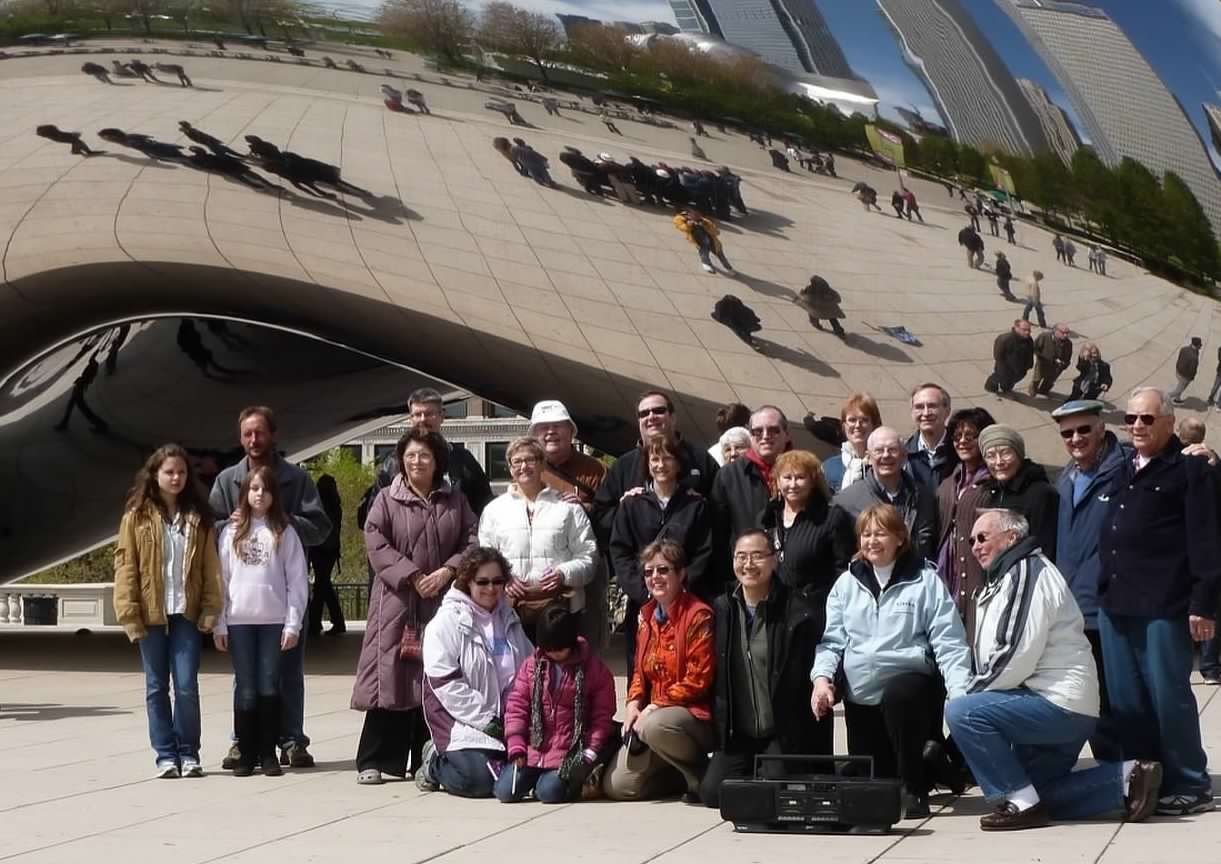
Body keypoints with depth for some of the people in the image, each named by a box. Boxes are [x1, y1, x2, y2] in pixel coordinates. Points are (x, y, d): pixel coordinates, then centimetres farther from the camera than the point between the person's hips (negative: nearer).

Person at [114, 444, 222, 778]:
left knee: (187, 685, -3)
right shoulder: (137, 516, 1)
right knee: (156, 687, 5)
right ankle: (165, 754, 12)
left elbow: (210, 567, 4)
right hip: (151, 614, 0)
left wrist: (211, 608, -5)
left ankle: (188, 753, 8)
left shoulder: (198, 517, 7)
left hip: (186, 613, 1)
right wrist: (130, 614, -9)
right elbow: (125, 566, -2)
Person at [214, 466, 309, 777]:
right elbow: (221, 579, 7)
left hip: (274, 620, -1)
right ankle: (246, 754, 8)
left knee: (269, 687, 1)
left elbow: (297, 580, 2)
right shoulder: (231, 532, 8)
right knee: (246, 690, 2)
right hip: (239, 621, 1)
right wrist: (218, 624, 2)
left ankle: (268, 752, 8)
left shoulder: (284, 532, 5)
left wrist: (293, 624, -4)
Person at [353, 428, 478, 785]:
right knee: (391, 676, -4)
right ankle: (374, 761, 1)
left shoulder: (455, 501, 12)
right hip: (397, 602, -2)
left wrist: (446, 572, -11)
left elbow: (472, 541, 5)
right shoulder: (386, 500, 5)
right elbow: (376, 544, -6)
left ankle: (428, 762, 11)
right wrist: (413, 577, -14)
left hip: (444, 603, 3)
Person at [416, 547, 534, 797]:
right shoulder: (447, 622, -7)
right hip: (462, 719, -7)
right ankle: (435, 763, 8)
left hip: (505, 718, 7)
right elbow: (444, 684, -14)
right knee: (479, 779, -27)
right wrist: (486, 720, -16)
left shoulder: (509, 619, 15)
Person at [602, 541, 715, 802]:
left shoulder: (698, 615, -12)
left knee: (654, 726, -41)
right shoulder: (648, 616, 12)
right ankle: (680, 773, 19)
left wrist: (655, 707, -18)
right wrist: (633, 704, -1)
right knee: (615, 786, -2)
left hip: (695, 714, -8)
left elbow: (698, 680, -17)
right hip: (650, 714, 8)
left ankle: (699, 771, -13)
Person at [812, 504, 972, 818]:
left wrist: (960, 693, -19)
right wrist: (822, 676, -11)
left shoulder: (925, 581, -1)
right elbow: (832, 640, 9)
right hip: (860, 695, 4)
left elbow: (949, 644, -6)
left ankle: (916, 788, -19)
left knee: (898, 695, -38)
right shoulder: (847, 584, 10)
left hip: (908, 683, -4)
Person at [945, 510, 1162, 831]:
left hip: (1060, 704, -11)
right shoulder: (1004, 579, 23)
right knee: (1038, 793, 15)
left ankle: (1022, 803, -15)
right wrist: (974, 696, 3)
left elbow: (1018, 654, -21)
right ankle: (1127, 777, 12)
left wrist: (971, 695, -11)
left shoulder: (1027, 571, -11)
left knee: (961, 712, -21)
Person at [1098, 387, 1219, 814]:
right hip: (1115, 604, 7)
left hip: (1163, 607, -7)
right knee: (1125, 701, 9)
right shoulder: (1119, 470, 18)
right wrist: (1102, 592, 16)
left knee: (1168, 697, -2)